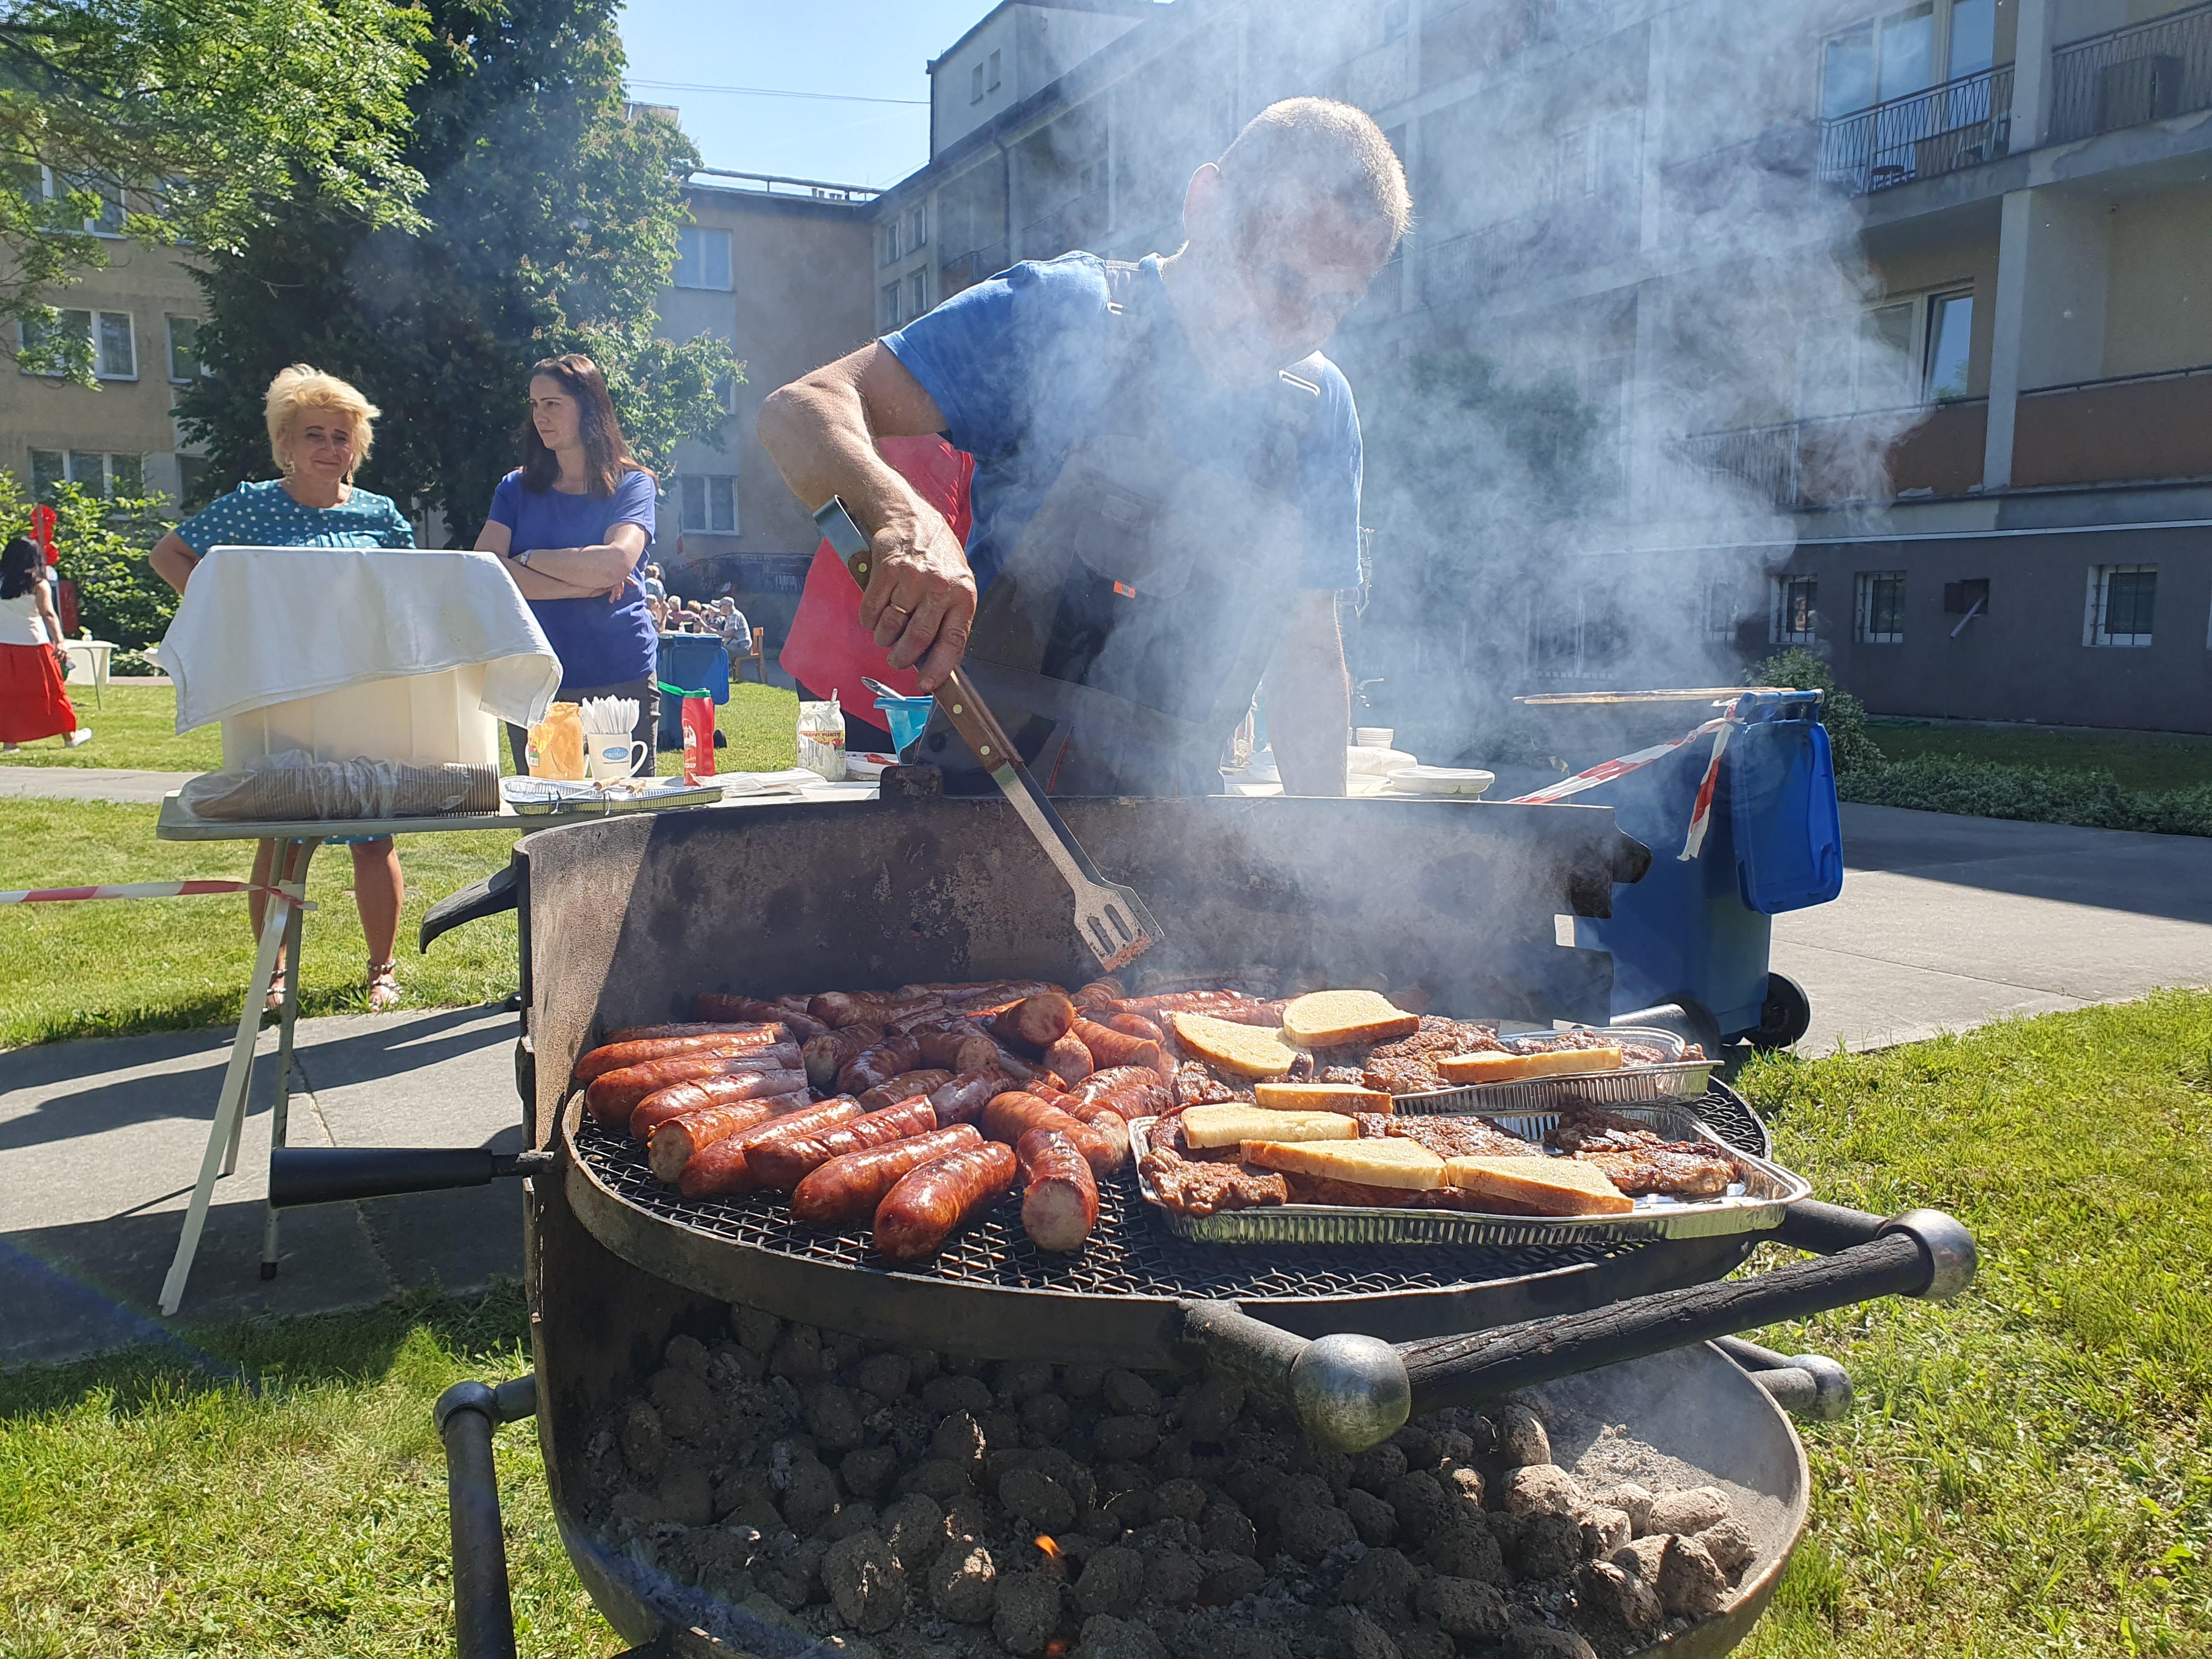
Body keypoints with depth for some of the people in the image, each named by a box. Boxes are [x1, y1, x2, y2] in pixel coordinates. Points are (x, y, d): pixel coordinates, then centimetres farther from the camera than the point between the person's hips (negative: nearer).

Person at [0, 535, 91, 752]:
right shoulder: (39, 586, -9)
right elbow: (48, 615, -21)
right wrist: (59, 642, -30)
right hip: (34, 646, -3)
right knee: (51, 692, 9)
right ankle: (70, 736, 20)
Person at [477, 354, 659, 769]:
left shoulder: (631, 484, 3)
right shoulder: (517, 489, 11)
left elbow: (617, 562, -15)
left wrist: (529, 560, -6)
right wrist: (582, 586, -12)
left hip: (623, 680, -2)